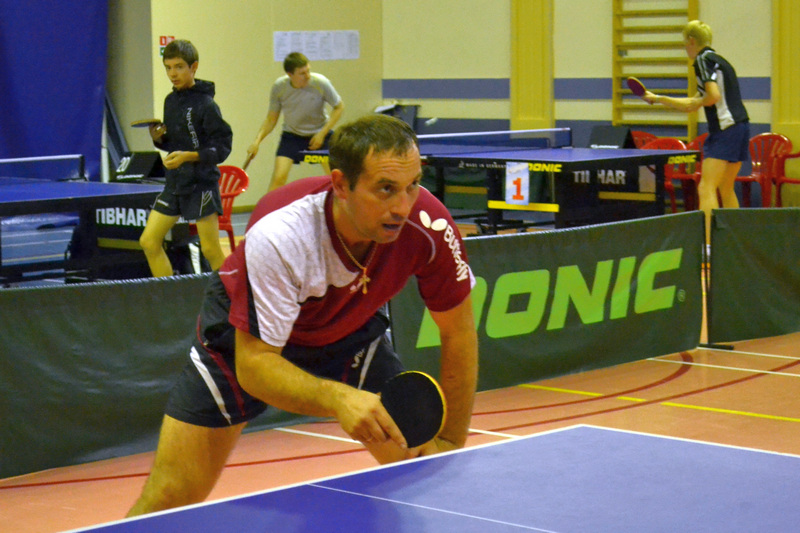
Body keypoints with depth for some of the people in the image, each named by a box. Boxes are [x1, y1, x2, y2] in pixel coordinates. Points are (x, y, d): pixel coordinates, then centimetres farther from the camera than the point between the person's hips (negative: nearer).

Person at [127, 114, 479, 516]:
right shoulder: (276, 238, -39)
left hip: (351, 331, 3)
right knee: (167, 500, -8)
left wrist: (450, 441, -13)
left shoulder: (429, 226, -30)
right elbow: (253, 365, -36)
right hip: (248, 336, -3)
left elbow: (457, 331, -13)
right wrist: (338, 399, -54)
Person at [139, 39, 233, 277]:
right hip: (174, 183, 8)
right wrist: (158, 138, -2)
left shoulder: (205, 104, -13)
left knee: (210, 250, -4)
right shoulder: (170, 101, 10)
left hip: (201, 183, -8)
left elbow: (222, 146, -15)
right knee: (149, 241, 3)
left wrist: (188, 156, -24)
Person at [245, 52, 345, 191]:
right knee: (278, 177, -17)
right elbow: (271, 120, -4)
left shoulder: (321, 83, -22)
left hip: (320, 134, 0)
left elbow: (339, 107, -7)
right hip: (291, 136, 0)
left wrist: (322, 134, -15)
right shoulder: (279, 87, -17)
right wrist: (257, 141, -19)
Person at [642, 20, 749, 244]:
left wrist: (698, 102, -1)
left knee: (706, 189, -14)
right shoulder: (717, 60, 23)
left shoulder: (703, 60, -6)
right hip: (740, 126, 10)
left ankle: (706, 244, -23)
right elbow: (692, 105, 27)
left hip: (726, 129, -10)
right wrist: (658, 98, 30)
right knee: (725, 190, 17)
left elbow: (714, 96, -21)